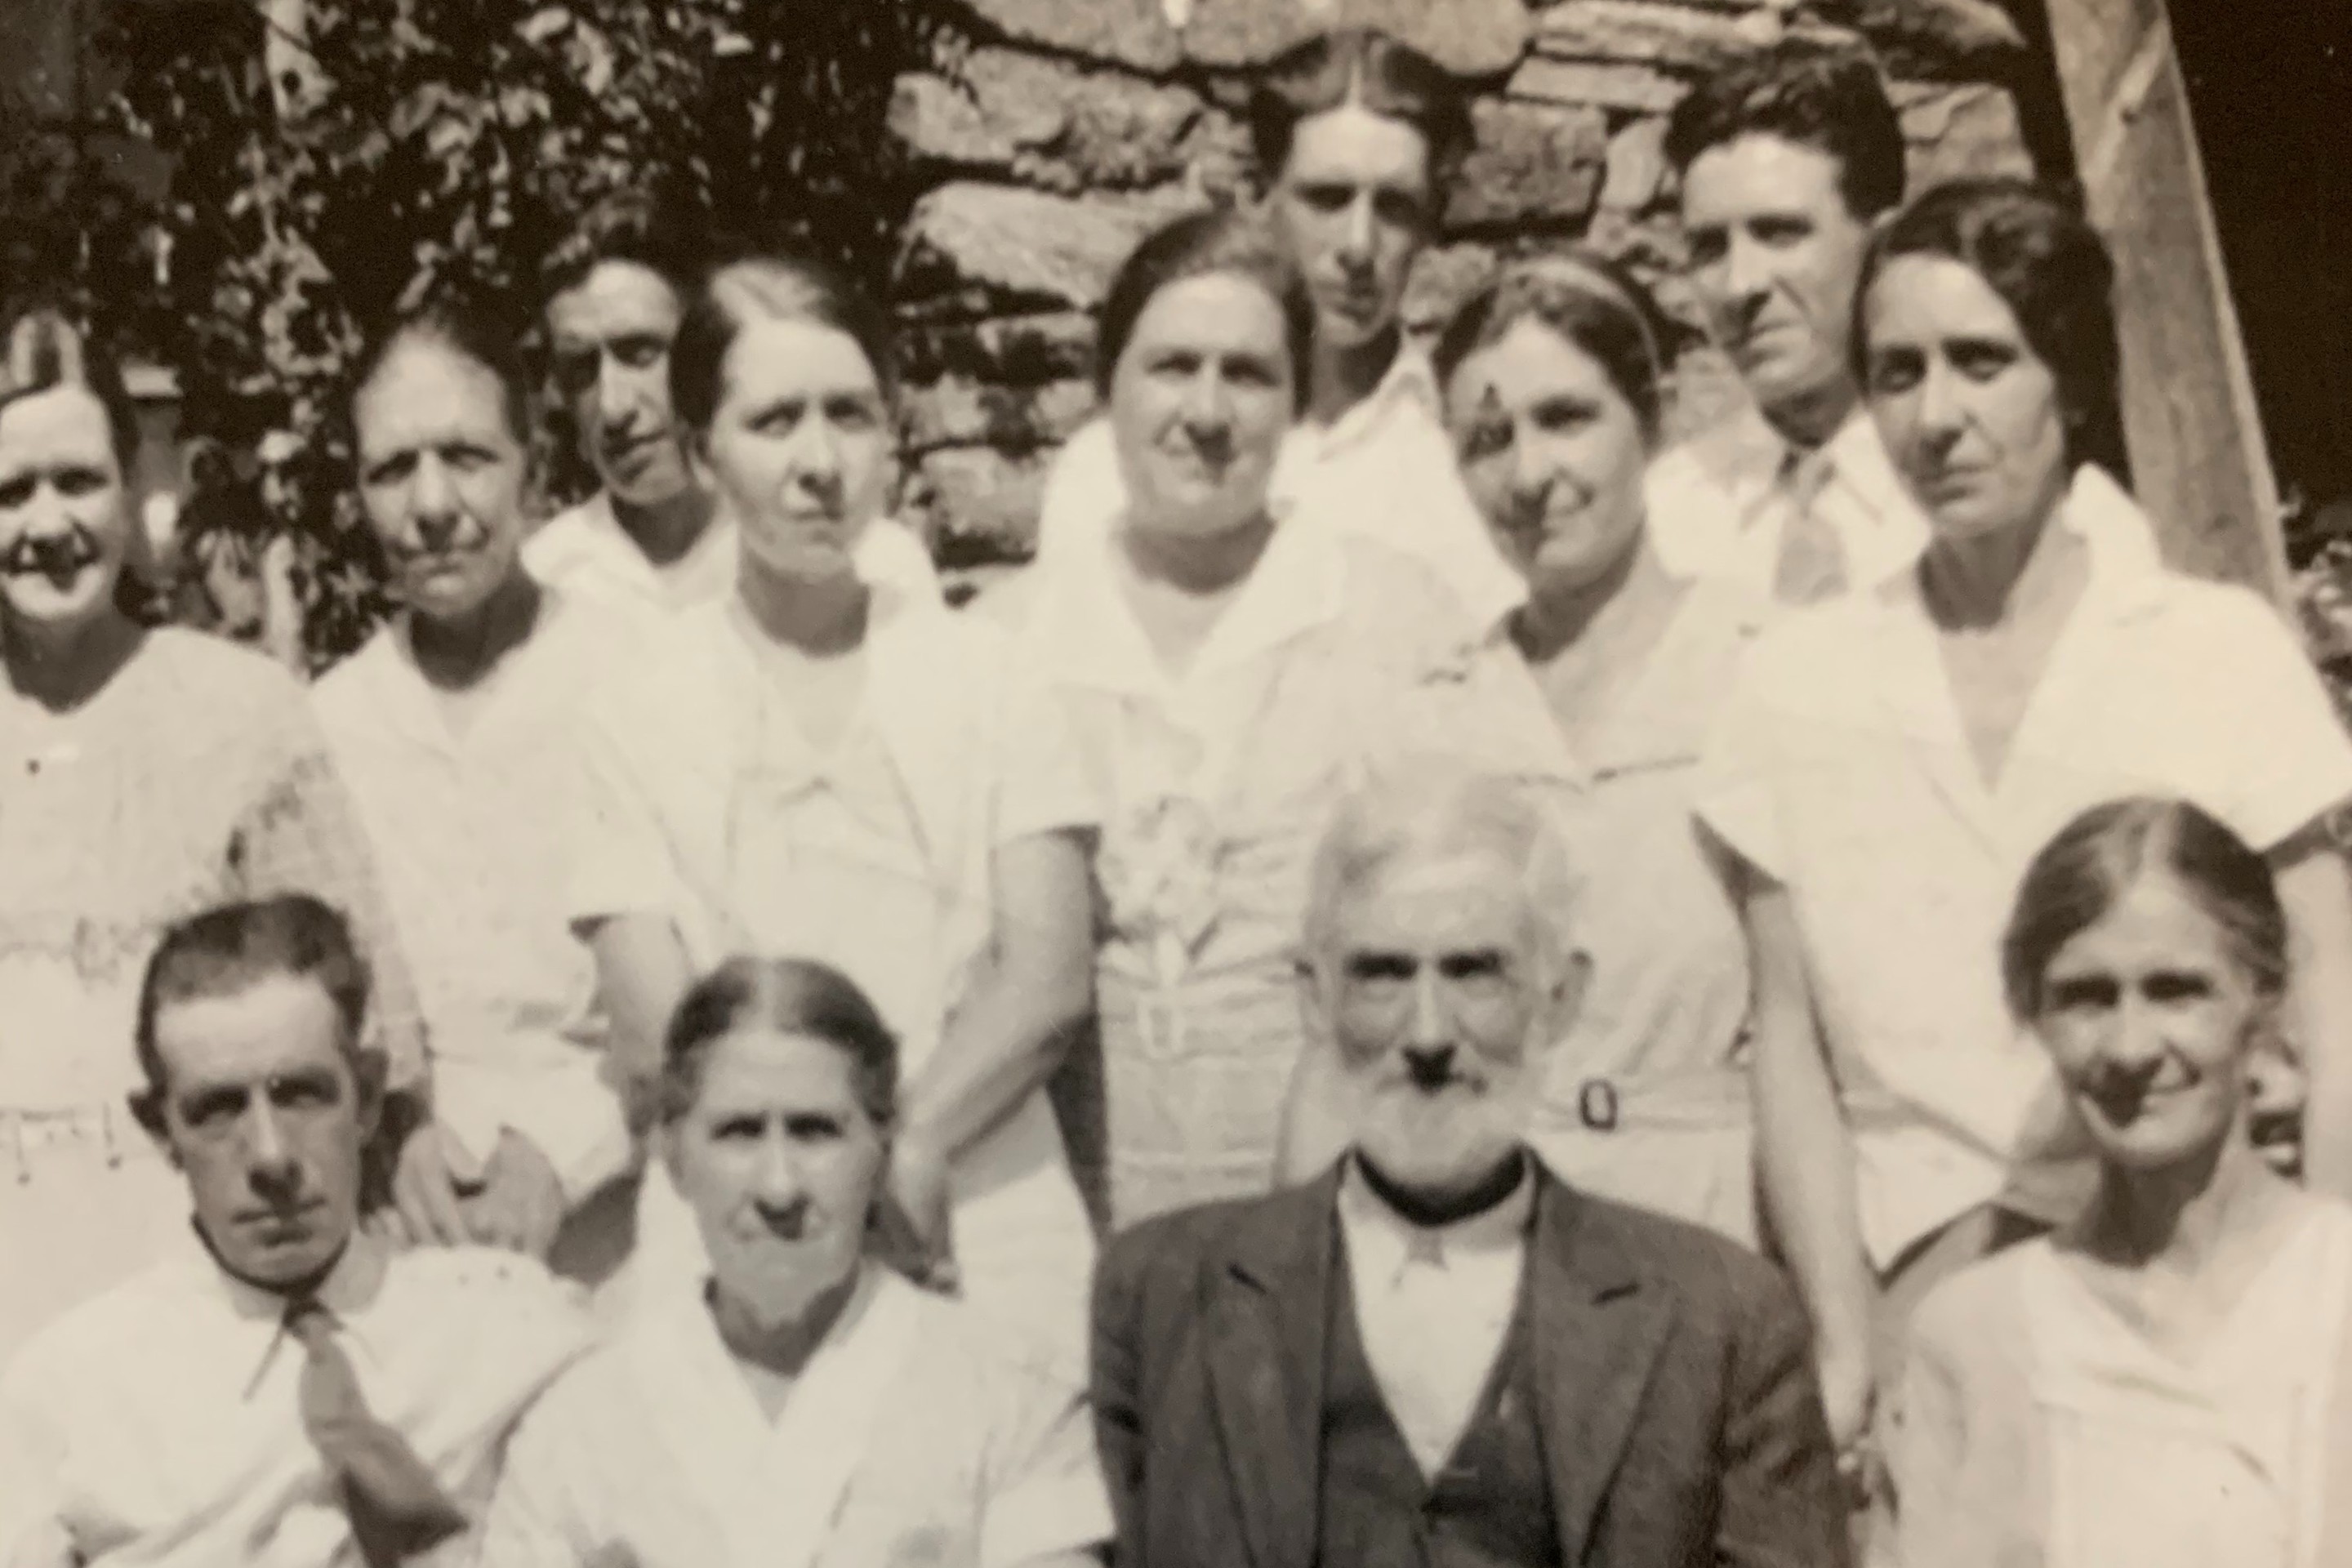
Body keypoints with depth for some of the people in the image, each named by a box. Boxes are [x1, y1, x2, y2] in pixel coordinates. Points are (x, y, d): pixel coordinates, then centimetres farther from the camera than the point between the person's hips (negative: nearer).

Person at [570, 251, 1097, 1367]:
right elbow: (654, 1030, -2)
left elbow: (1048, 981, -1)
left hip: (990, 1238, 1)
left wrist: (903, 1154, -15)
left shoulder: (987, 676, 7)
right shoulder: (642, 711, 5)